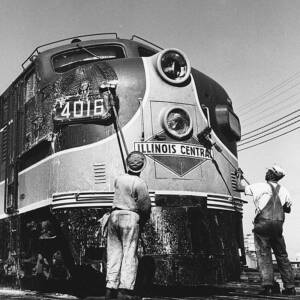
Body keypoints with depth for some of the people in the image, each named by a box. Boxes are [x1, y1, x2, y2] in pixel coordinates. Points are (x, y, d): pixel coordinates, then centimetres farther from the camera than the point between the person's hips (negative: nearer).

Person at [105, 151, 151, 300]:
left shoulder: (118, 179, 9)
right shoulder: (140, 183, -8)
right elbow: (145, 206, -8)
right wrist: (143, 219, 9)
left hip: (114, 215, 5)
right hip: (130, 217, -5)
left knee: (114, 253, 8)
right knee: (129, 254, -2)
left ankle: (111, 288, 8)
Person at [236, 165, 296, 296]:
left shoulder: (261, 187, -1)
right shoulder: (283, 190, 13)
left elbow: (239, 187, 4)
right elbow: (288, 209, 25)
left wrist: (239, 176, 22)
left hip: (263, 223, -4)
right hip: (278, 224, 4)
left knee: (263, 255, -2)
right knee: (282, 255, 11)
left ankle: (268, 285, -10)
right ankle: (290, 287, 13)